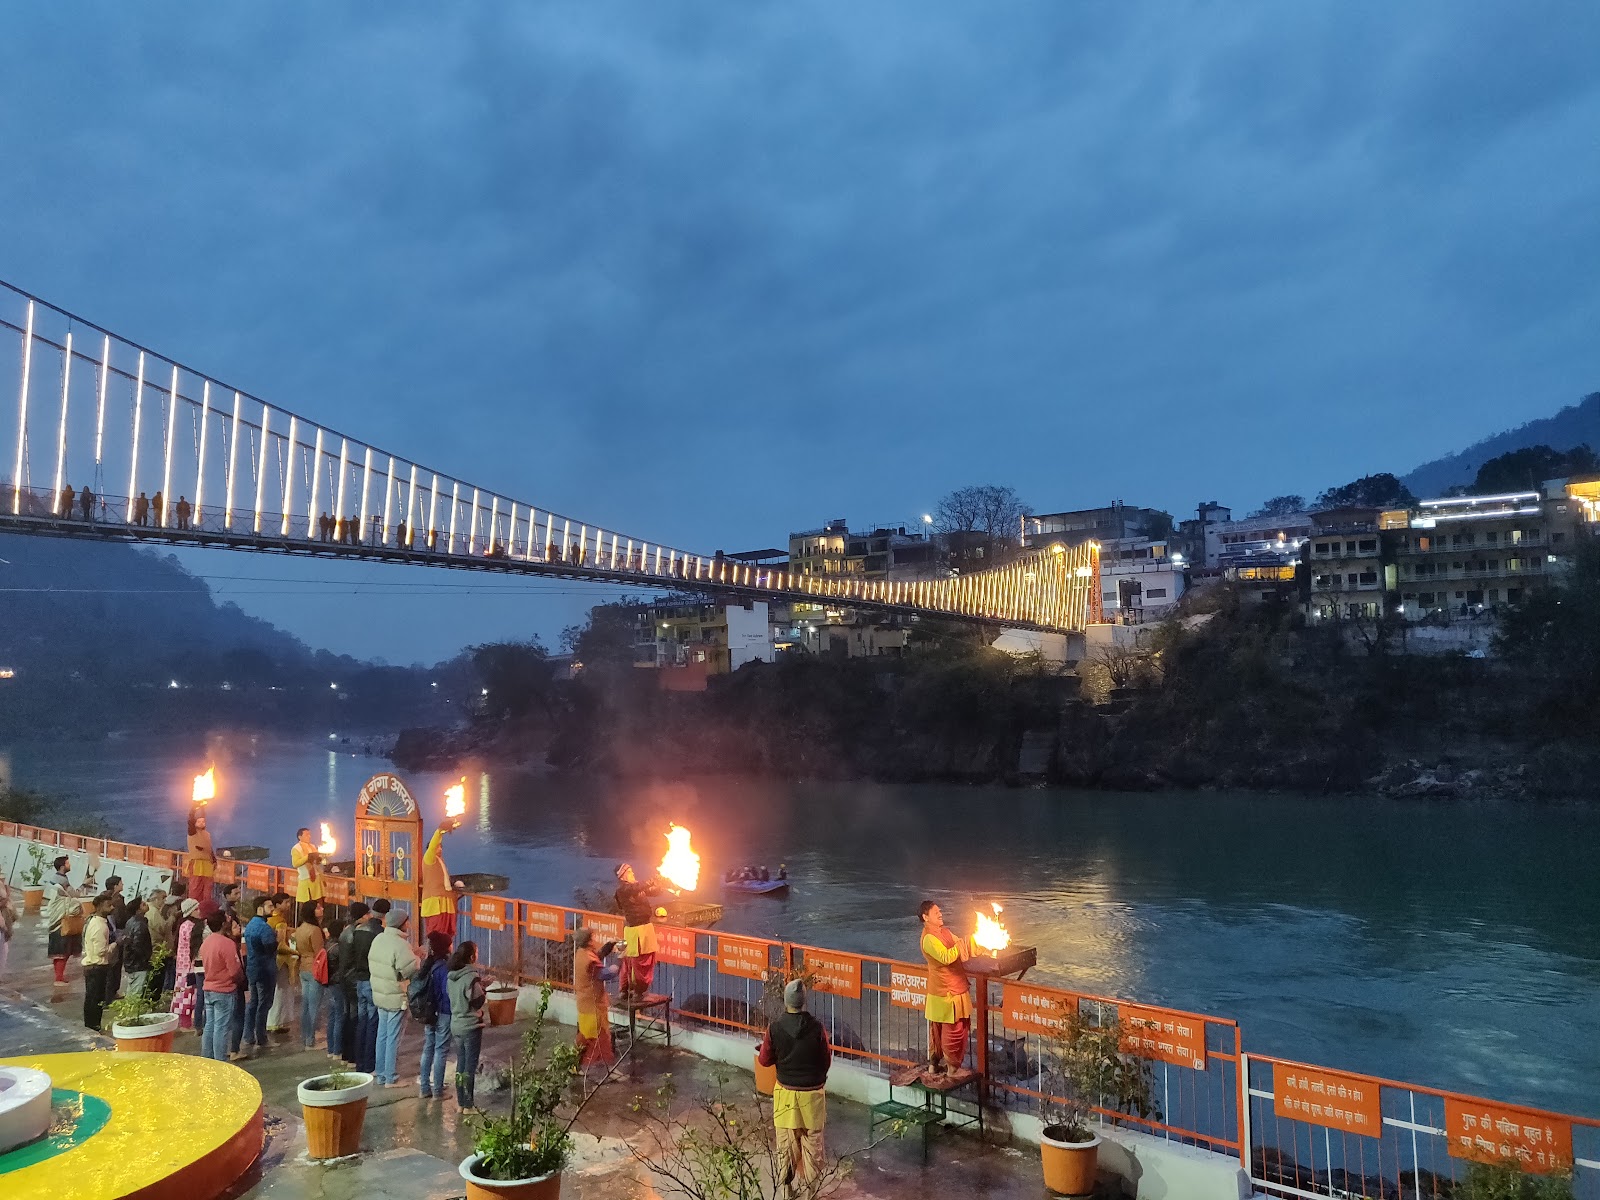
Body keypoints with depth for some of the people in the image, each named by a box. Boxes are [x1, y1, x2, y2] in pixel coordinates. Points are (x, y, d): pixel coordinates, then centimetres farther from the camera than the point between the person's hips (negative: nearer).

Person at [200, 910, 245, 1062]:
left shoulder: (205, 942, 5)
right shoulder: (227, 943, -20)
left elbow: (207, 966, 13)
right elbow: (235, 971, -19)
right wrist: (241, 979, 1)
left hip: (209, 989, 8)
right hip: (225, 991, -8)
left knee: (209, 1026, 14)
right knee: (221, 1028, -2)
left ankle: (206, 1060, 20)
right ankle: (220, 1063, 3)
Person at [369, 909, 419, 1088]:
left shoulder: (378, 939, 3)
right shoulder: (400, 944, -22)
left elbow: (372, 964, 10)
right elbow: (412, 970, -23)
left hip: (379, 995, 8)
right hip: (396, 997, -8)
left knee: (382, 1035, 17)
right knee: (393, 1038, 1)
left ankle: (380, 1073, 26)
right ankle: (391, 1078, 8)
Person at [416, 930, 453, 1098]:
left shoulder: (426, 964, 3)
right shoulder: (444, 967, -21)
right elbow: (448, 992, -22)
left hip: (428, 1013, 7)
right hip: (443, 1014, -7)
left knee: (428, 1049, 15)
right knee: (441, 1051, 3)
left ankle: (425, 1089, 23)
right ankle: (438, 1091, 10)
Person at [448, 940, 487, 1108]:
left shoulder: (452, 976, 3)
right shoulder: (471, 976, -21)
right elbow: (478, 1001, -17)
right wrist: (483, 991, 1)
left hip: (456, 1025, 7)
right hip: (471, 1026, -7)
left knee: (460, 1064, 16)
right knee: (470, 1066, 3)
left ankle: (460, 1102, 23)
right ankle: (468, 1104, 10)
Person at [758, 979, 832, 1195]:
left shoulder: (775, 1028, -14)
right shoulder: (817, 1027, -17)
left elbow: (764, 1060, -2)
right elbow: (826, 1062, -5)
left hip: (786, 1093, 1)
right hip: (812, 1093, -1)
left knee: (787, 1142, 14)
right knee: (812, 1141, 13)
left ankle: (786, 1187, 23)